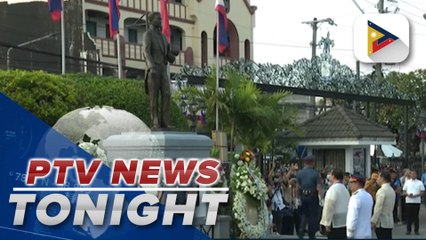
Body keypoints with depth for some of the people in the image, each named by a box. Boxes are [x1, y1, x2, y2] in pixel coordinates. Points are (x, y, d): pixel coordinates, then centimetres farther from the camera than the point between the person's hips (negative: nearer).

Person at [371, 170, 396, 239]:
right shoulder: (392, 190, 12)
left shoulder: (382, 190, -15)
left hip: (381, 223, -8)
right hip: (389, 223, 8)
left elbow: (378, 208, -18)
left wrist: (374, 222, -13)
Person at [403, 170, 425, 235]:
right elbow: (404, 191, 9)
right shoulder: (407, 182, 9)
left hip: (417, 201, -1)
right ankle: (408, 230, 10)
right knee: (409, 216, 2)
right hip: (408, 201, 1)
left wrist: (416, 195, -15)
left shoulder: (420, 183, 5)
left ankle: (416, 230, 9)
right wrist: (407, 194, -12)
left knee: (416, 216, 2)